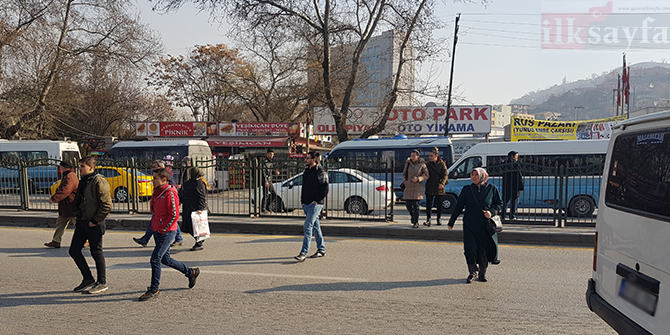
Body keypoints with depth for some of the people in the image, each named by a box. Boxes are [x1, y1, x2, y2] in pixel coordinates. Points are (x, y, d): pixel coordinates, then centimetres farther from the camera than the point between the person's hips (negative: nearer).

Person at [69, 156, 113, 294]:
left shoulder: (99, 182, -16)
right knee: (74, 251, 10)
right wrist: (77, 215, 13)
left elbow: (107, 205, -21)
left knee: (96, 253, 0)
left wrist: (95, 221, -17)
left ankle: (102, 283, 14)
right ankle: (88, 279, 22)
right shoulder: (83, 181, 12)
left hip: (94, 225, -9)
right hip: (82, 223, 9)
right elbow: (77, 201, 26)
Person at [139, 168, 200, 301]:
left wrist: (163, 229, -16)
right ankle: (191, 272, 31)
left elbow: (174, 215, -19)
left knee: (155, 259, -8)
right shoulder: (157, 192, 11)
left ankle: (154, 289, 4)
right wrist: (154, 227, 14)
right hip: (157, 231, 10)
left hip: (167, 232, -10)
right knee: (165, 259, 16)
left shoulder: (170, 193, -17)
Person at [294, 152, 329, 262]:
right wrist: (302, 200, 14)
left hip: (315, 204, -8)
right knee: (315, 226, 13)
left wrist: (317, 200, -16)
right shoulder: (306, 171, 16)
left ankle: (304, 253, -13)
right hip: (306, 204, 8)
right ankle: (321, 250, 22)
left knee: (308, 226, -13)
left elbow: (325, 189, -12)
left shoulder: (321, 172, -10)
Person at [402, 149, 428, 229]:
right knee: (408, 204, 5)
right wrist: (404, 181, -2)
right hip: (409, 187, 4)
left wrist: (418, 179, -15)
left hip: (418, 187, -4)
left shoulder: (422, 164, -4)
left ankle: (416, 222, -2)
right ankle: (413, 217, 34)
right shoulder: (408, 163, 5)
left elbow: (426, 176, 0)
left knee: (415, 204, -10)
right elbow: (404, 174, 16)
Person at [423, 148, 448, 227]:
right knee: (428, 204, -3)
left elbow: (445, 174, -2)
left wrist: (442, 183, -15)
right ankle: (428, 220, -1)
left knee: (439, 204, 7)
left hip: (439, 188, -2)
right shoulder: (427, 164, 7)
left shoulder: (442, 164, 1)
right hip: (429, 187, 2)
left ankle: (439, 220, 19)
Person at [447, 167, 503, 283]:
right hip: (469, 225, 1)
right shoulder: (467, 189, 5)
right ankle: (472, 272, 13)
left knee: (484, 250, 3)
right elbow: (459, 206, 9)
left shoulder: (491, 189, 2)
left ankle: (482, 273, 21)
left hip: (485, 226, -1)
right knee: (470, 249, -6)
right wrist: (451, 222, 11)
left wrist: (491, 212, -11)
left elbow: (499, 204, 9)